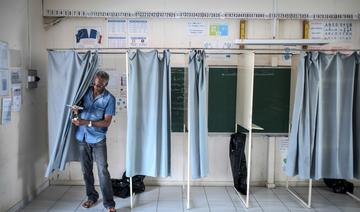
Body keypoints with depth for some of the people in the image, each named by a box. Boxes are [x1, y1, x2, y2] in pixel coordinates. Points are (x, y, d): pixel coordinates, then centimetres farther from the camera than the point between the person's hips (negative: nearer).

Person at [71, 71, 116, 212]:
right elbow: (78, 108, 12)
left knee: (103, 171, -4)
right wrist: (76, 111, -13)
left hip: (98, 139, -4)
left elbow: (107, 122, -14)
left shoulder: (109, 99, -10)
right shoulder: (85, 91, 2)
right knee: (86, 169, 14)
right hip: (82, 137, 4)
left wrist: (86, 122, -23)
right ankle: (92, 196, 32)